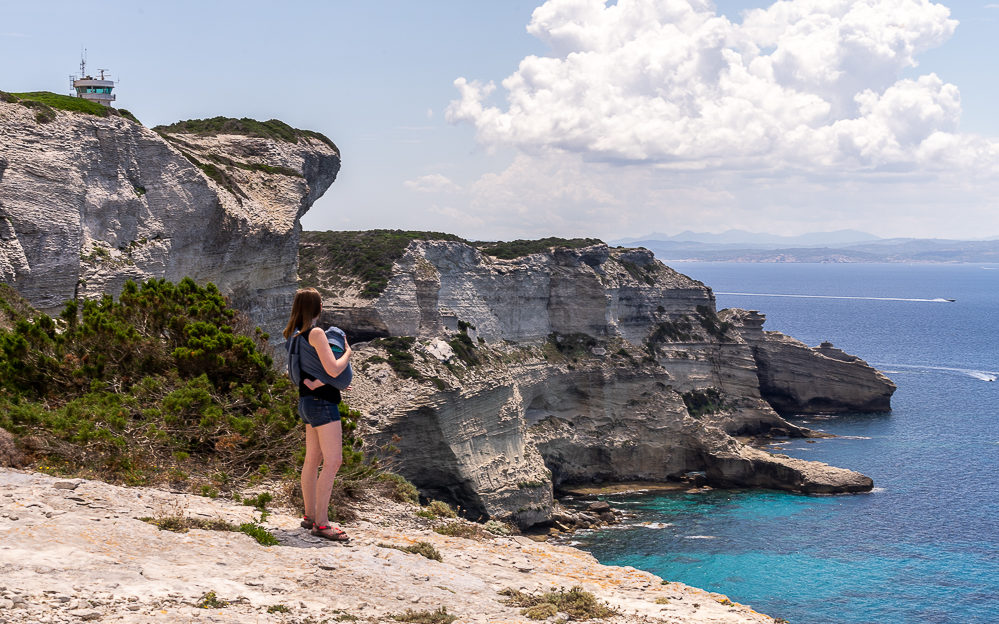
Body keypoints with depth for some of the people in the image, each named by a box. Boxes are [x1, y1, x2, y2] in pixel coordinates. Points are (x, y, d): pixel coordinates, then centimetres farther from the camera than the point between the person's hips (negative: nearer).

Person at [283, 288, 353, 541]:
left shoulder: (294, 335, 12)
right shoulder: (316, 333, -16)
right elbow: (333, 369, -22)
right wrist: (348, 352, -5)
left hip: (308, 401, 10)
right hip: (322, 403, -10)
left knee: (313, 460, 14)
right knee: (333, 461, -10)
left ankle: (310, 516, 20)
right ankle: (321, 523, -12)